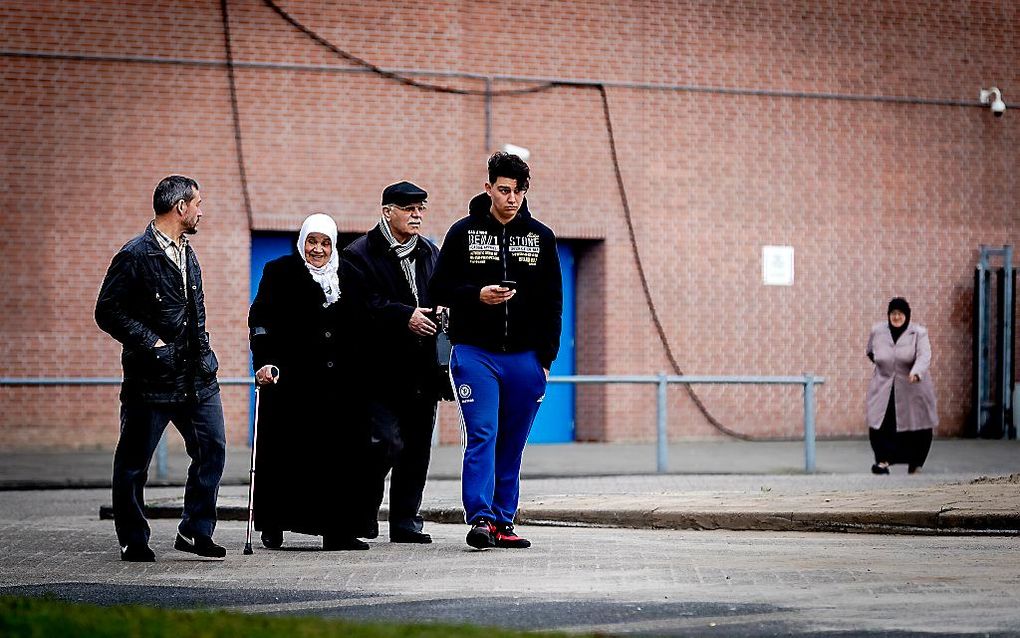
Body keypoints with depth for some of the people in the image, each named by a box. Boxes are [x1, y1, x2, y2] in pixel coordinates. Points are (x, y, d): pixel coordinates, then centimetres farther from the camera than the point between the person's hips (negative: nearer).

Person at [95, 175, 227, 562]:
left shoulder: (187, 254, 14)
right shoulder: (135, 256, -12)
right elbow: (108, 312, -14)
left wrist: (202, 348, 14)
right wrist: (151, 343, -15)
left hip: (196, 375, 7)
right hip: (151, 379, -7)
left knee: (212, 449, 4)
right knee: (133, 462, 2)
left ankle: (195, 531, 14)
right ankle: (133, 541, 13)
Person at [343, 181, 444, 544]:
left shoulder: (430, 253, 17)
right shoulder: (360, 255, -2)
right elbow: (364, 305, -14)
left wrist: (443, 311, 1)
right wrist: (405, 316, -21)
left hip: (422, 368, 6)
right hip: (381, 367, -6)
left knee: (417, 446, 5)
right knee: (387, 441, -13)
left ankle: (405, 521, 12)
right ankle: (364, 512, 5)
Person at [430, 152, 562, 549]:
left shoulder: (541, 237, 9)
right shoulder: (463, 232, 3)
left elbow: (552, 302, 12)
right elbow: (440, 289, 2)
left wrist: (546, 357, 5)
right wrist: (478, 295, -16)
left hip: (524, 357, 3)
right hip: (475, 353, -3)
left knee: (512, 445, 6)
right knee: (482, 436, -12)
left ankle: (503, 522, 11)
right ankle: (480, 519, -16)